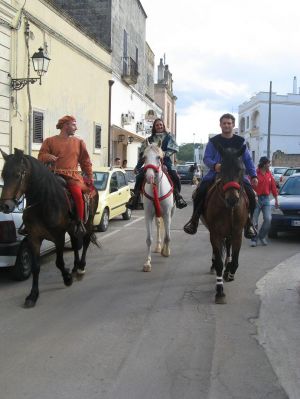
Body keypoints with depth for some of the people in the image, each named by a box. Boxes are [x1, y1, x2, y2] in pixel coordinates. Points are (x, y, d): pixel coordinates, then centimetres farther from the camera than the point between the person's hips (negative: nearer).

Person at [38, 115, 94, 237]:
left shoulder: (79, 142, 15)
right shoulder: (50, 141, 10)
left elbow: (85, 161, 16)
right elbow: (41, 156, 8)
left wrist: (89, 176, 10)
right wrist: (48, 157, -15)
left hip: (73, 175, -1)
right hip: (55, 174, 1)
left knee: (77, 191, -29)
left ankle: (80, 223, -17)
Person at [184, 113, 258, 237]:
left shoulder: (240, 142, 12)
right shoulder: (213, 141, 7)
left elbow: (247, 160, 13)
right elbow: (206, 158, -1)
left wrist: (253, 175, 1)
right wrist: (214, 165, -24)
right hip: (216, 173, -1)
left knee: (251, 194, -18)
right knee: (200, 191, -24)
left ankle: (248, 222, 2)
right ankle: (194, 219, -6)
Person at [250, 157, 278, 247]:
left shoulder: (269, 174, 6)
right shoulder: (255, 173, -9)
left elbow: (273, 187, 10)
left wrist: (276, 199, 12)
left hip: (266, 199, 4)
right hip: (256, 199, -4)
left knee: (268, 219, -5)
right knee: (254, 221, 0)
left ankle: (262, 236, 15)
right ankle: (254, 239, 14)